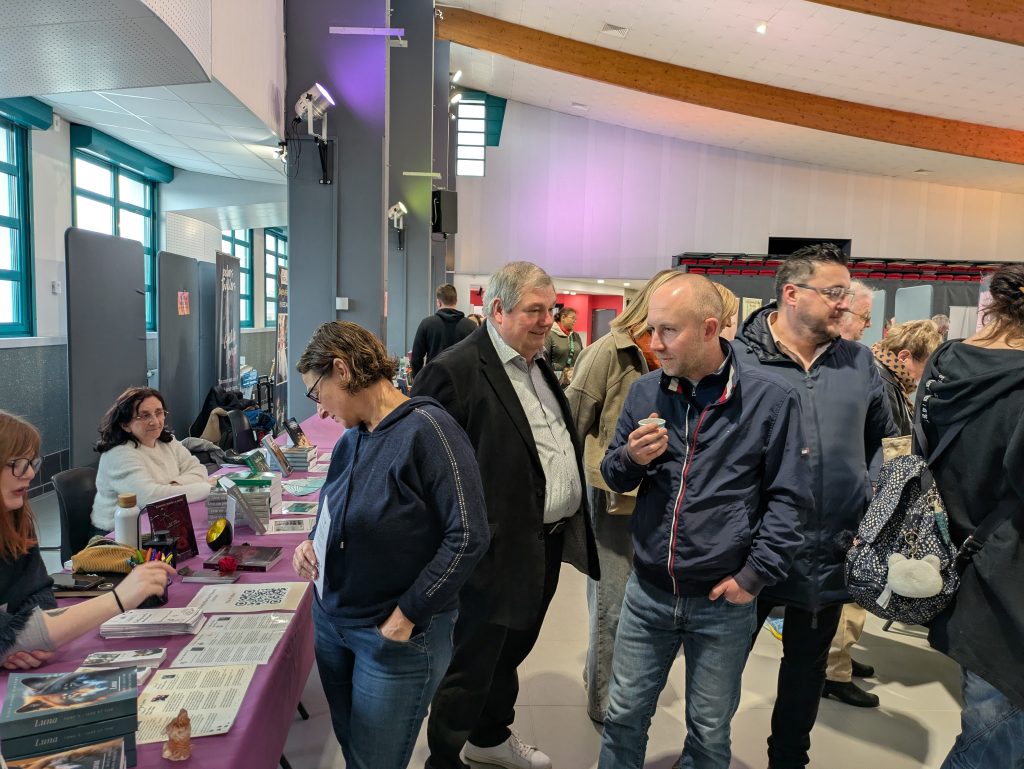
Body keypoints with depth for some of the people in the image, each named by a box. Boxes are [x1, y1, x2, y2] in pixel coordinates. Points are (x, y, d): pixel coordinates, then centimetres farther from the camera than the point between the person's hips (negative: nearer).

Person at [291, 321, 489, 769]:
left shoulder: (425, 428, -21)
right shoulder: (351, 439, 4)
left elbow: (468, 537, -24)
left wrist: (406, 616, -20)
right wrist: (311, 544, -4)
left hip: (397, 638, -7)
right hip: (331, 622, 7)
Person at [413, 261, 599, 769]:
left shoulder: (538, 364, 9)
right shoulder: (456, 370, -19)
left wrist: (571, 521, 14)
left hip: (548, 542, 9)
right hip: (500, 550, -8)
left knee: (512, 650, 25)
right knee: (471, 665, 9)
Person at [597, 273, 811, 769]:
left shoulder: (771, 398, -11)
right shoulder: (644, 392, 0)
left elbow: (788, 497, -6)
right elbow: (613, 477, 8)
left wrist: (755, 575, -10)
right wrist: (630, 459, -14)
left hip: (724, 601, -2)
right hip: (647, 592, 3)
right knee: (623, 715, 16)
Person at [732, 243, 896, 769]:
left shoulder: (859, 362, 4)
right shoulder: (738, 359, -12)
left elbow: (883, 441, 16)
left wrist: (873, 502, 5)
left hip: (832, 553, 5)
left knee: (808, 666, 21)